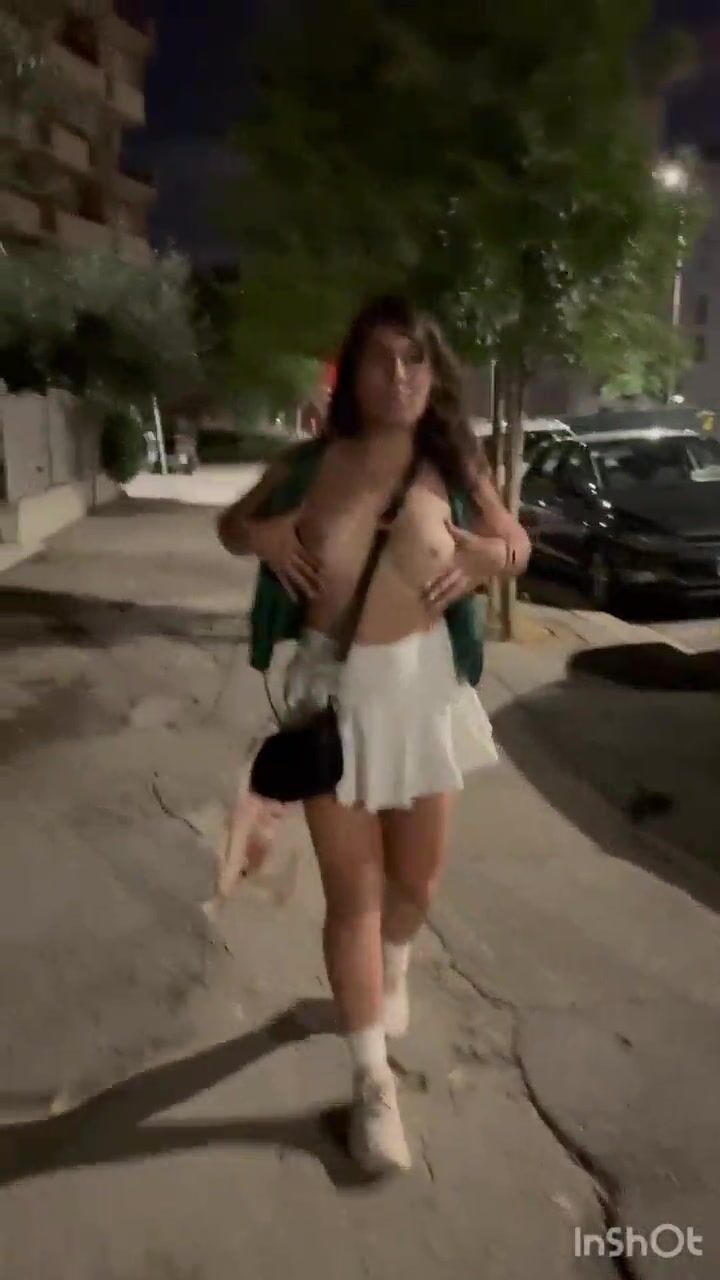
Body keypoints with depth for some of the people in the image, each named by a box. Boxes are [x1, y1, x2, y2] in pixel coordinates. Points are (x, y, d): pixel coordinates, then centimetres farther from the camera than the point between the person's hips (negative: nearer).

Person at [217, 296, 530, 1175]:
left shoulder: (451, 469, -5)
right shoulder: (309, 466, -6)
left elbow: (515, 543, 10)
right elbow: (231, 523, 11)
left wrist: (489, 559, -12)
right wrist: (261, 536, -11)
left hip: (422, 683, 1)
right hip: (333, 686, -1)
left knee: (418, 876, 18)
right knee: (351, 892, 4)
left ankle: (392, 966, 54)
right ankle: (372, 1081, 22)